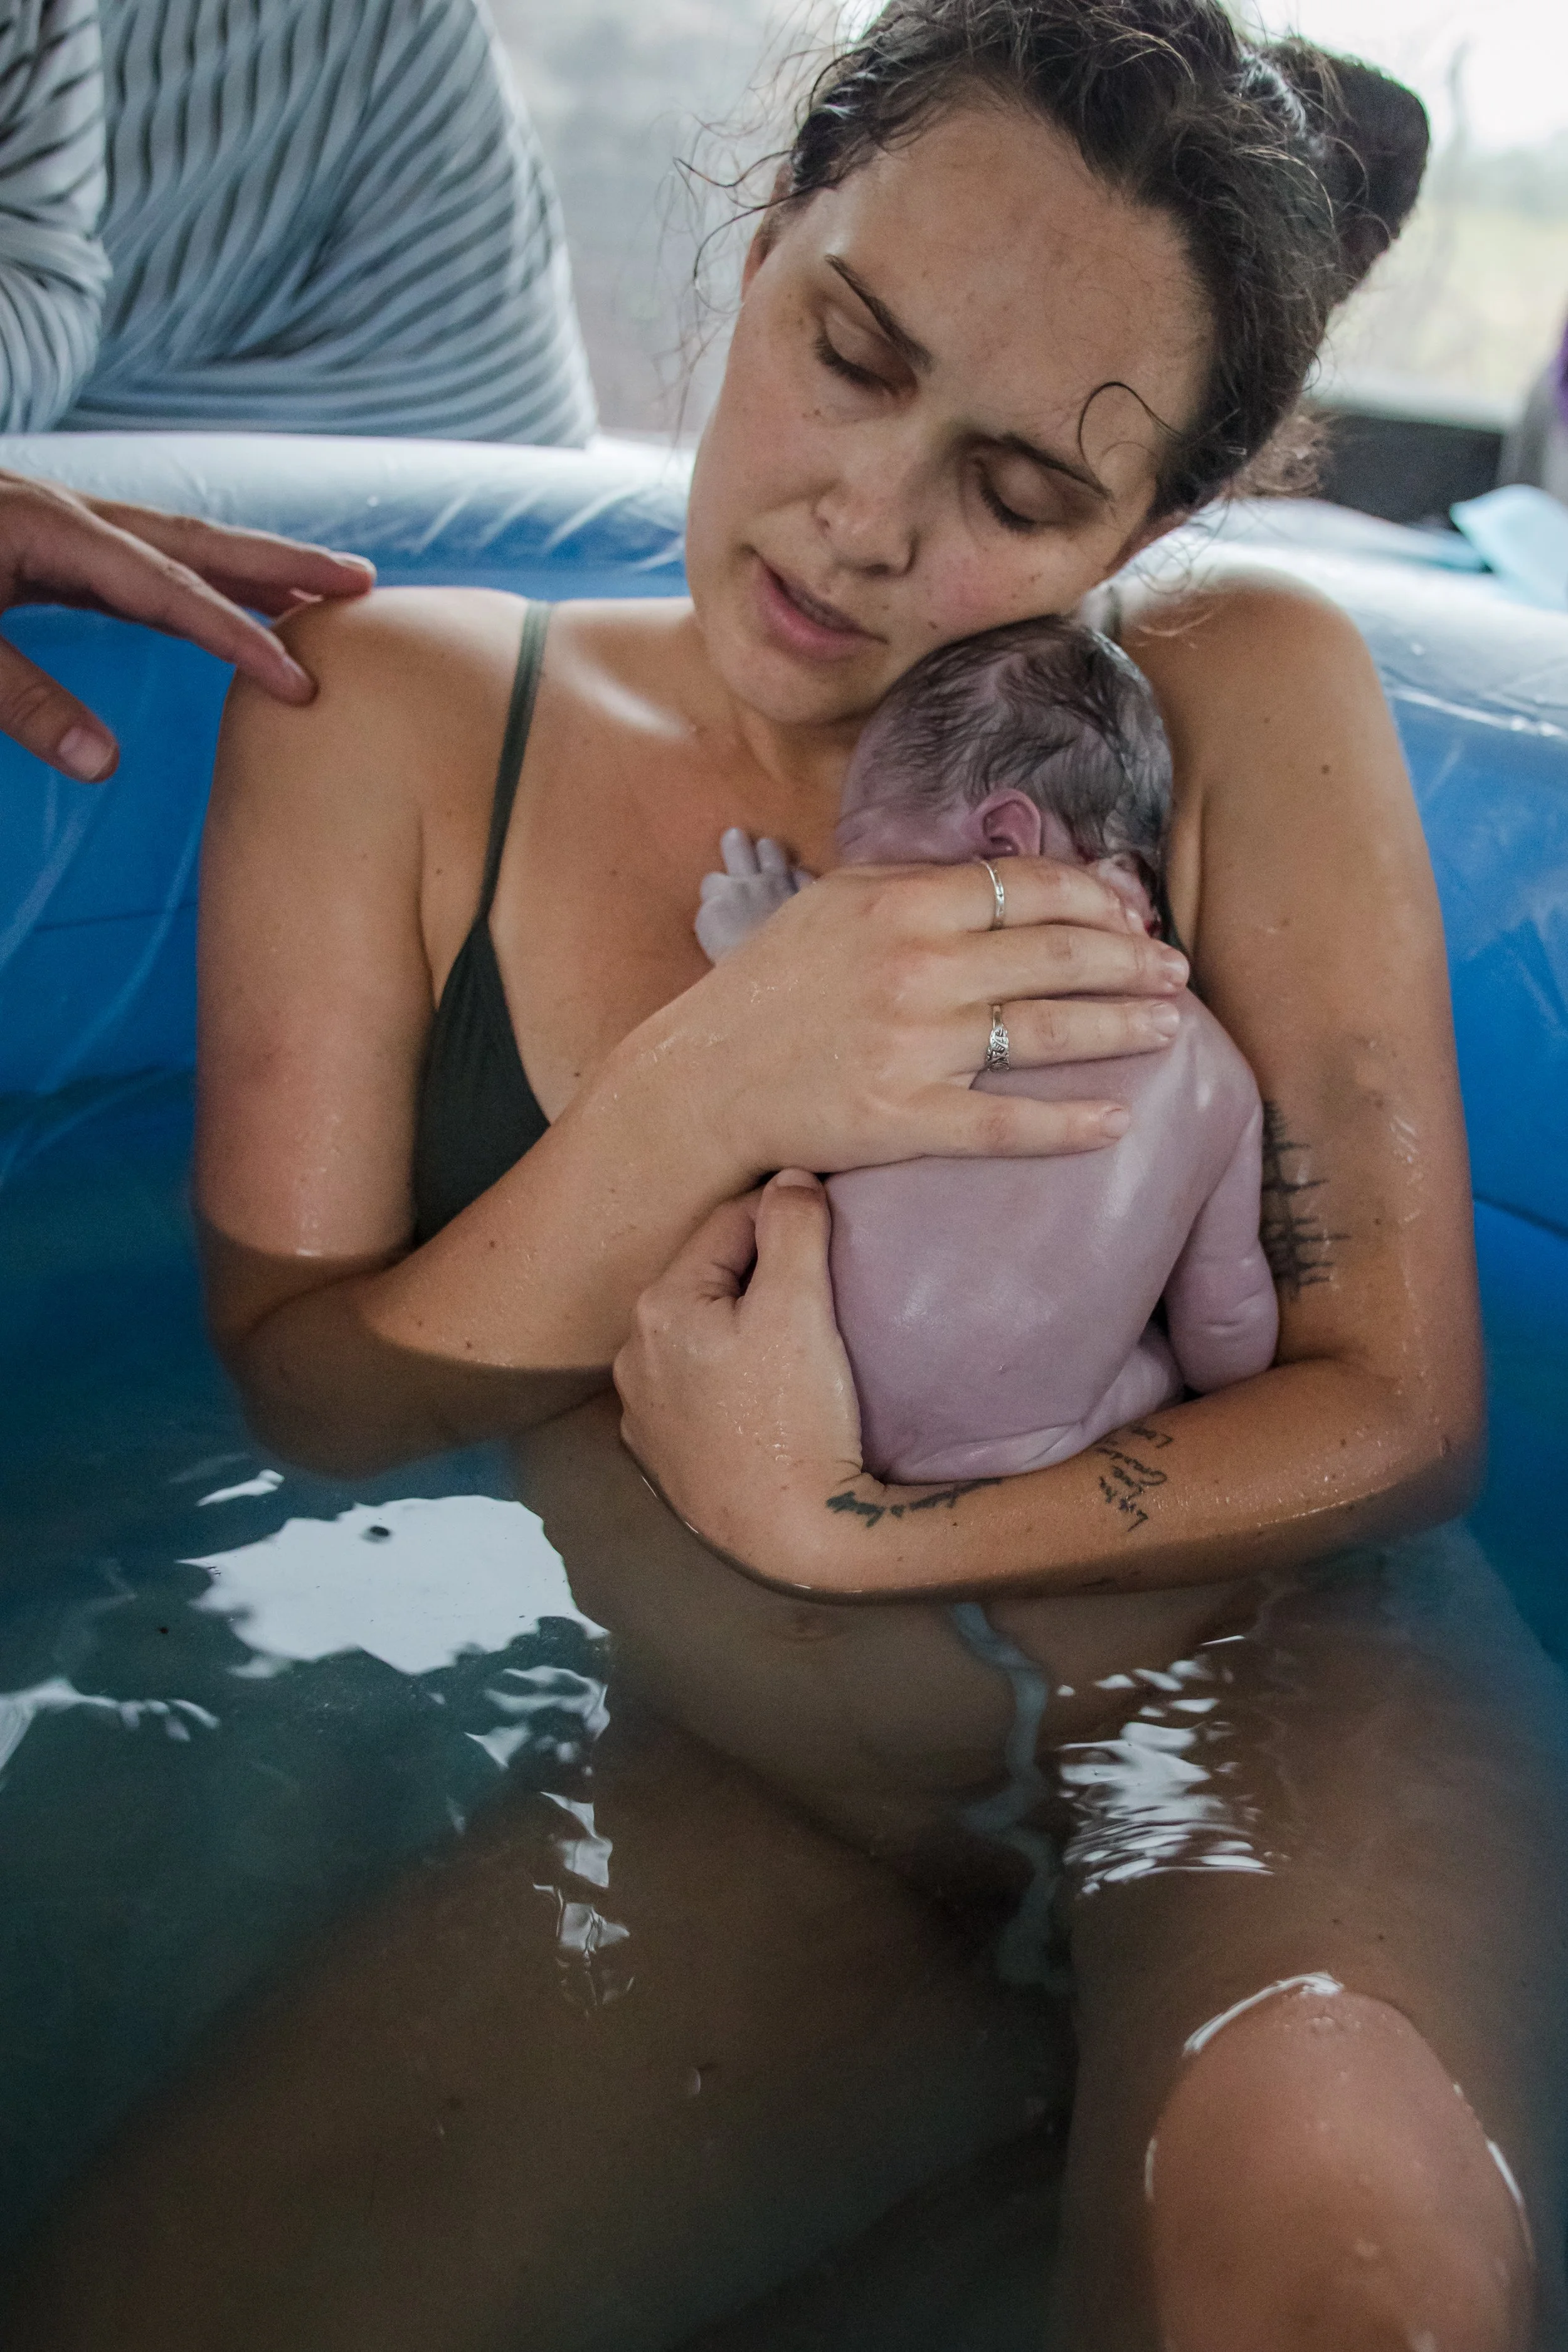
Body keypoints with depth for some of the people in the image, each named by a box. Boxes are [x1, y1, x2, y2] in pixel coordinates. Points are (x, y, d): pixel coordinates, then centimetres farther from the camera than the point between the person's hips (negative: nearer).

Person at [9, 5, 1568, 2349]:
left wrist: (834, 1529, -16)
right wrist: (711, 1094, -21)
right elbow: (311, 1399, -5)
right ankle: (963, 2095, -2)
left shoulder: (1240, 700, -8)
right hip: (730, 1804, 3)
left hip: (1262, 1679, -2)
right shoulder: (393, 713, -3)